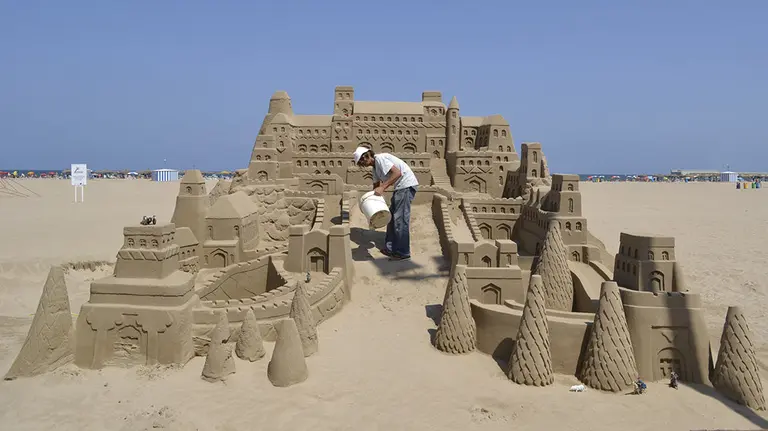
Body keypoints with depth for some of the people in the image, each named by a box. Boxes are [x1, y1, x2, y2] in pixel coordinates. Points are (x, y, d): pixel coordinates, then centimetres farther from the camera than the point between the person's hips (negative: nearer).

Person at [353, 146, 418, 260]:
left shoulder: (380, 159, -15)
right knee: (392, 216, 16)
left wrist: (382, 188, -26)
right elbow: (376, 185, 22)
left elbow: (397, 173, -25)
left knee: (400, 219, -8)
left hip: (406, 184, -11)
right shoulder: (375, 167, 16)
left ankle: (403, 252, -1)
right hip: (400, 187, 11)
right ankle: (391, 247, 24)